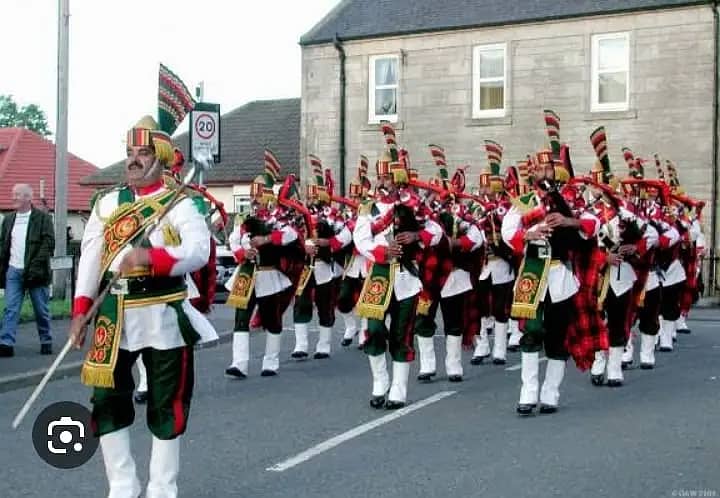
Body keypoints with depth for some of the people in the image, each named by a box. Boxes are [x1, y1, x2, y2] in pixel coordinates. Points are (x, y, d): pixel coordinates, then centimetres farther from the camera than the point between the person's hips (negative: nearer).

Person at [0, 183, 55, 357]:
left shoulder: (43, 218, -3)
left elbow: (48, 243, -9)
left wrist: (37, 266, -17)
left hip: (35, 272, -4)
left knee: (41, 310, 6)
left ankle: (46, 341, 19)